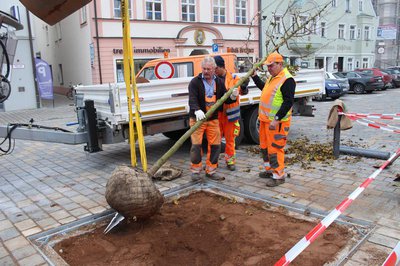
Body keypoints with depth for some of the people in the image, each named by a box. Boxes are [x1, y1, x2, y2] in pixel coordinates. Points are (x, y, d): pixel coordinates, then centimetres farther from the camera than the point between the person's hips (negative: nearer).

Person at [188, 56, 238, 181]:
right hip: (197, 118, -4)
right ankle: (195, 170, 11)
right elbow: (192, 99, -18)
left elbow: (225, 99, 12)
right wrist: (197, 110, -37)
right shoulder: (195, 82, -4)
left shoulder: (219, 82, 10)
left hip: (213, 119, 4)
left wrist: (232, 97, -11)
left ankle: (211, 171, 18)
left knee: (215, 145, 4)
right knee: (196, 145, -6)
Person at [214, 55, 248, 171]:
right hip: (216, 114, 1)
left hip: (230, 114, -1)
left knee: (230, 139, 10)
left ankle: (230, 160, 24)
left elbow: (242, 91, -7)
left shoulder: (233, 78, -1)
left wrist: (243, 87, -28)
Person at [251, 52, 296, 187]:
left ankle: (279, 176, 7)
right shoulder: (272, 77, 14)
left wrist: (276, 119, -25)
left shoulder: (287, 80, -16)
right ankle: (270, 170, 32)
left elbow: (288, 102, -21)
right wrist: (254, 76, 28)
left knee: (275, 148, -5)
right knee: (264, 146, 18)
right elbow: (264, 88, 35)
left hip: (277, 122, -10)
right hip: (265, 120, 10)